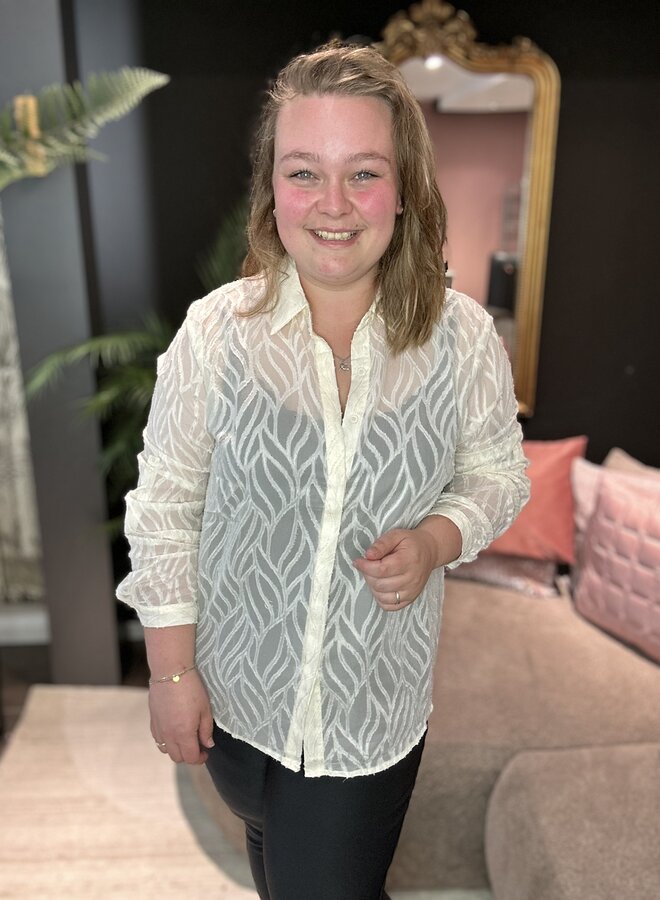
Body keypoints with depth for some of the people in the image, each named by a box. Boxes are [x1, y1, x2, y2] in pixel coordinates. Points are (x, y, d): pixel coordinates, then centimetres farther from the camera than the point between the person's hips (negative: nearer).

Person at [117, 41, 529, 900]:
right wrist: (171, 671, -6)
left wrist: (435, 540, -21)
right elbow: (164, 509, -9)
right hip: (236, 687, 2)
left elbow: (498, 474, 0)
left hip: (375, 699, -1)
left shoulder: (463, 337, -15)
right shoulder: (215, 331, -17)